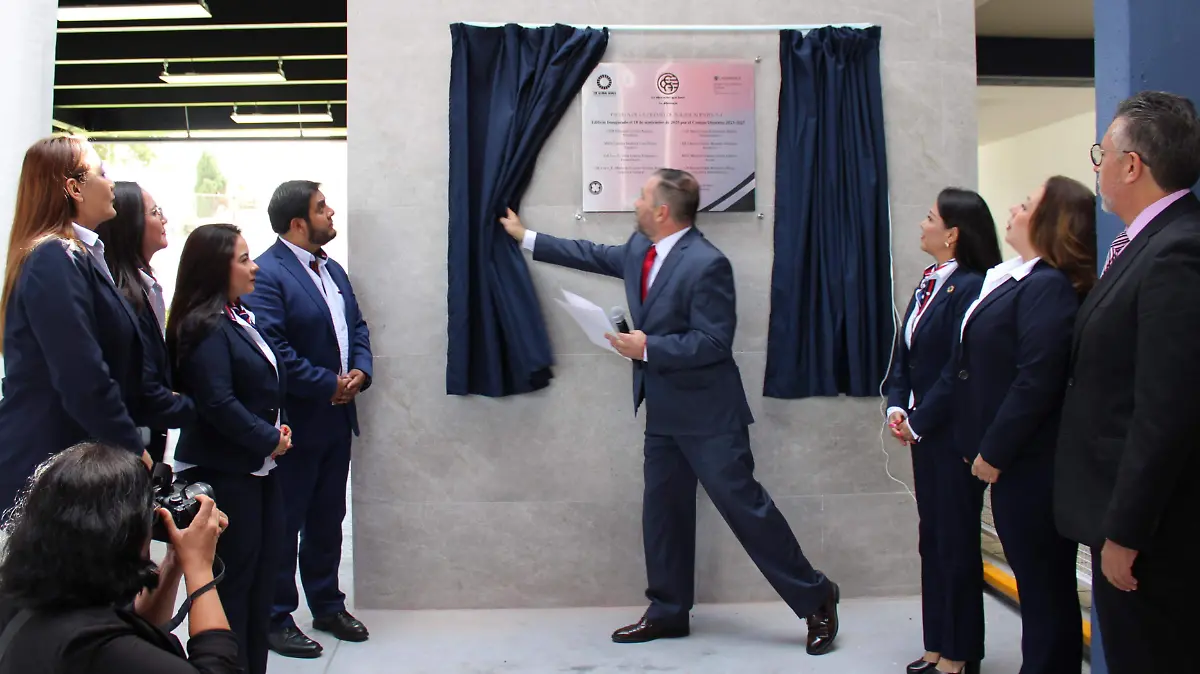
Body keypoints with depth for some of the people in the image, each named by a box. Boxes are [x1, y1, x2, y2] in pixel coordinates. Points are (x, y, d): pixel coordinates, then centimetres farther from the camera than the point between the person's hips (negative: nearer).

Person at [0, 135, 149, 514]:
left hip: (71, 458, 9)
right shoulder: (56, 260, -18)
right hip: (51, 467, -9)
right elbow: (84, 378, -23)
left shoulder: (74, 255, 12)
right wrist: (133, 450, -15)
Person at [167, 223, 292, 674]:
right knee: (233, 582, 1)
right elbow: (218, 403, -21)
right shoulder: (204, 327, -15)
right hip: (225, 474, -9)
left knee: (262, 575, 14)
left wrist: (279, 429, 2)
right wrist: (270, 439, -13)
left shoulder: (240, 319, 13)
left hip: (259, 468, 9)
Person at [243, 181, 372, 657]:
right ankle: (276, 620, 17)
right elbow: (272, 348, -22)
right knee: (284, 524, 4)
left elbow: (357, 327, 16)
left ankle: (328, 606, 31)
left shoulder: (333, 270, 13)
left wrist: (360, 372, -3)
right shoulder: (267, 273, -15)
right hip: (293, 422, -8)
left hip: (336, 419, 8)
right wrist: (329, 385, -16)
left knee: (328, 520, 18)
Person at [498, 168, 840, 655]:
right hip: (663, 410, 9)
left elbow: (715, 343, -23)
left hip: (707, 413, -9)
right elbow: (596, 255, 23)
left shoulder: (707, 264, -20)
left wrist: (647, 348, -22)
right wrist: (526, 237, 28)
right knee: (663, 510, 14)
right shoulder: (641, 248, 6)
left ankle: (815, 599, 12)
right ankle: (668, 612, 27)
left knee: (743, 504, -4)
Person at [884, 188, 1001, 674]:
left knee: (956, 543, 4)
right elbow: (904, 355, 12)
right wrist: (896, 406, -2)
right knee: (932, 541, 15)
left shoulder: (970, 287, -17)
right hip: (925, 434, 9)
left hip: (953, 435, -9)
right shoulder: (927, 284, 11)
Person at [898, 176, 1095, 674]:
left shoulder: (1048, 287, -17)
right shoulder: (1004, 280, 14)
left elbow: (1036, 381, -23)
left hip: (1031, 464, -9)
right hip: (1005, 460, 9)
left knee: (1044, 583, 4)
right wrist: (919, 421, 18)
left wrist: (994, 452, -18)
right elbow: (963, 369, 17)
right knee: (1033, 577, 17)